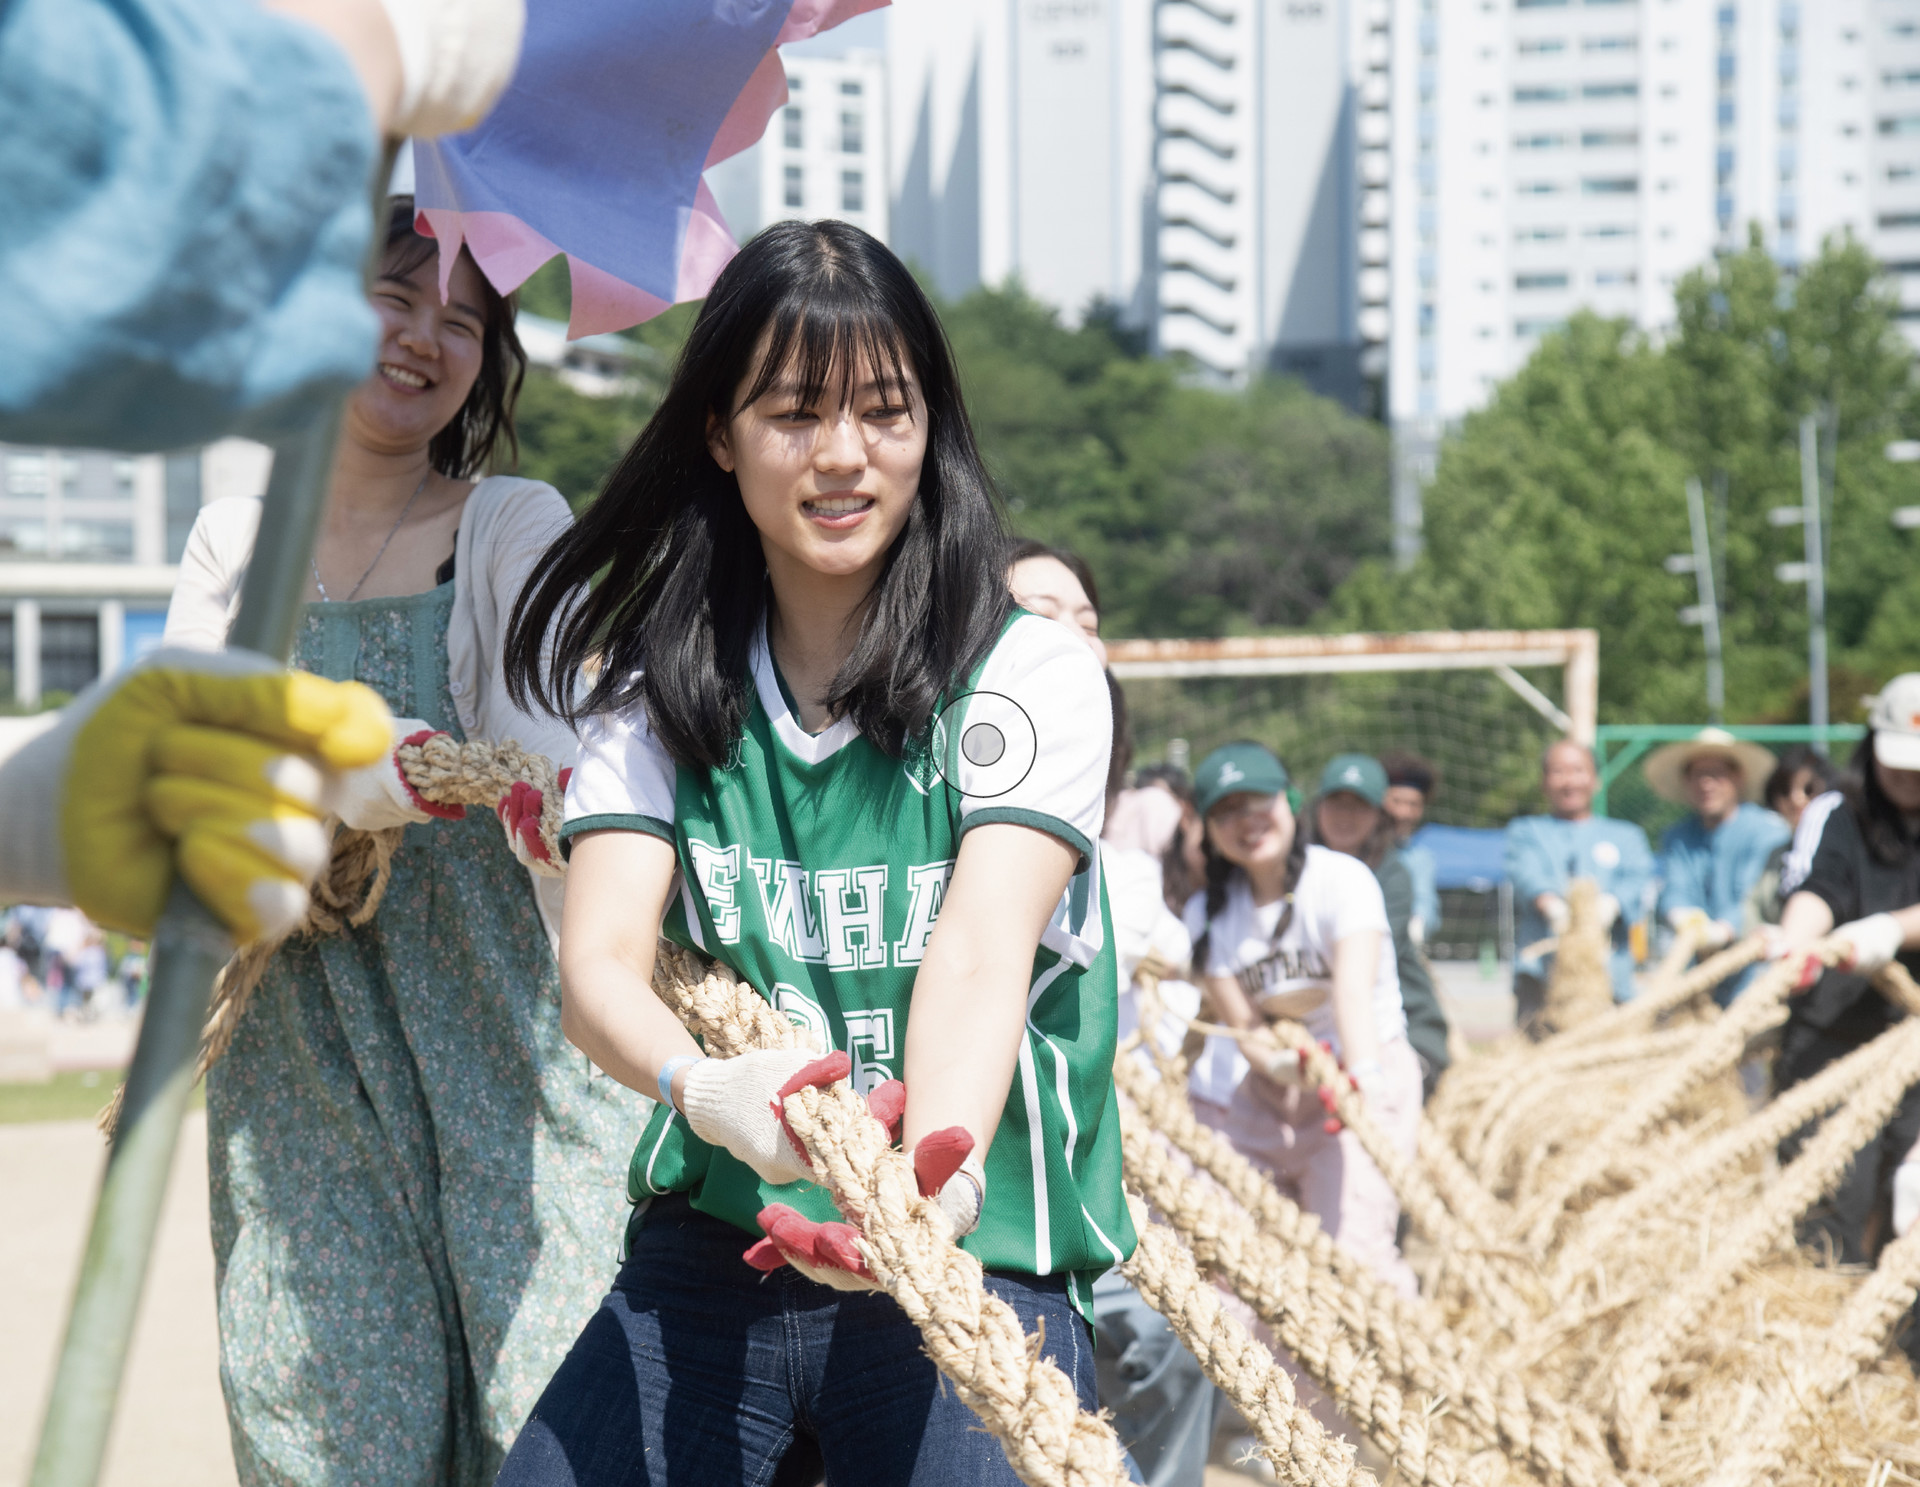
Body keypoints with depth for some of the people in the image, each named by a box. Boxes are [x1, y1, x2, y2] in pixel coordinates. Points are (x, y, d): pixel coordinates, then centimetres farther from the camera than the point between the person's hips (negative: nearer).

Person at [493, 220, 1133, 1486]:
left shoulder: (1028, 674, -3)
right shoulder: (653, 691, 7)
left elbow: (980, 955, -17)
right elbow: (598, 960, -7)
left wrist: (937, 1167, -38)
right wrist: (703, 1088, -30)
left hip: (978, 1257, -3)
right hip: (712, 1252, 3)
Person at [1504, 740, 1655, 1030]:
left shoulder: (1625, 836, 24)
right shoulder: (1526, 831, 22)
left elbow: (1638, 881, 4)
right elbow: (1525, 872, 1)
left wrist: (1610, 904, -21)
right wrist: (1551, 905, -23)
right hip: (1541, 967, -1)